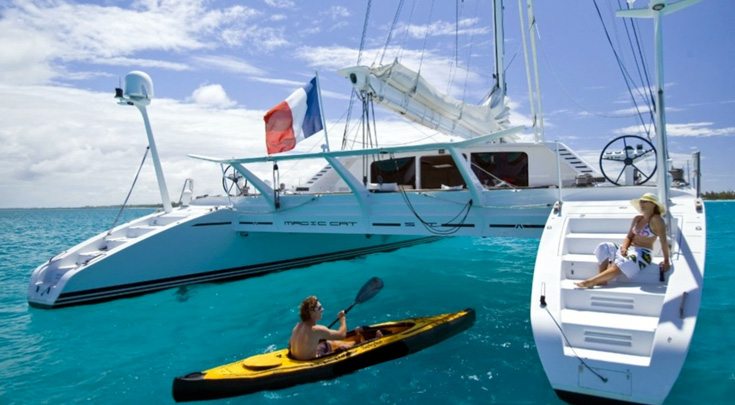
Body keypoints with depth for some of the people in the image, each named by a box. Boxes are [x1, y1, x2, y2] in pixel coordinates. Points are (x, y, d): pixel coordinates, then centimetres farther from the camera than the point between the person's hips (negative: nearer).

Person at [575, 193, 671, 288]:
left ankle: (590, 282, -41)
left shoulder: (656, 219, -10)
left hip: (643, 254, -8)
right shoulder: (637, 219, 13)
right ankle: (601, 280, -26)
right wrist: (624, 248, -8)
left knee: (619, 266, -32)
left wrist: (666, 261, -14)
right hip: (629, 250, 8)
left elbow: (663, 240, -13)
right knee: (604, 248, -15)